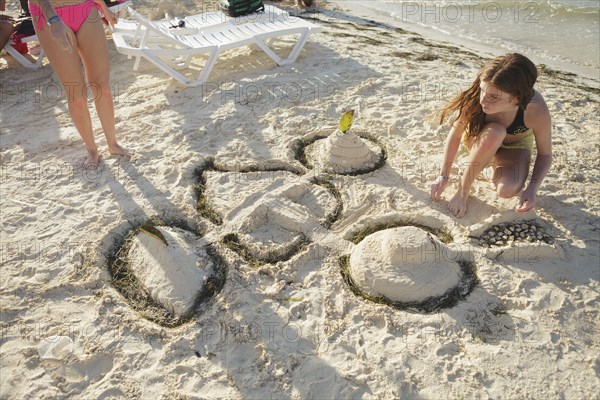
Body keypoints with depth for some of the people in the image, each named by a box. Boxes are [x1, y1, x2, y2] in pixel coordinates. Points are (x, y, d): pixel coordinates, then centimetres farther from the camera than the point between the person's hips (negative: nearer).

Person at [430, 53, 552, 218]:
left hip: (516, 144, 0)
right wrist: (443, 176, -13)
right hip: (480, 140, 1)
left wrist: (532, 188, -32)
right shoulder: (473, 98, -35)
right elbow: (455, 135, -18)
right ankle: (463, 189, -18)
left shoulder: (536, 110, -35)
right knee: (494, 132, -38)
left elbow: (545, 154, -18)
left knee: (507, 190, -31)